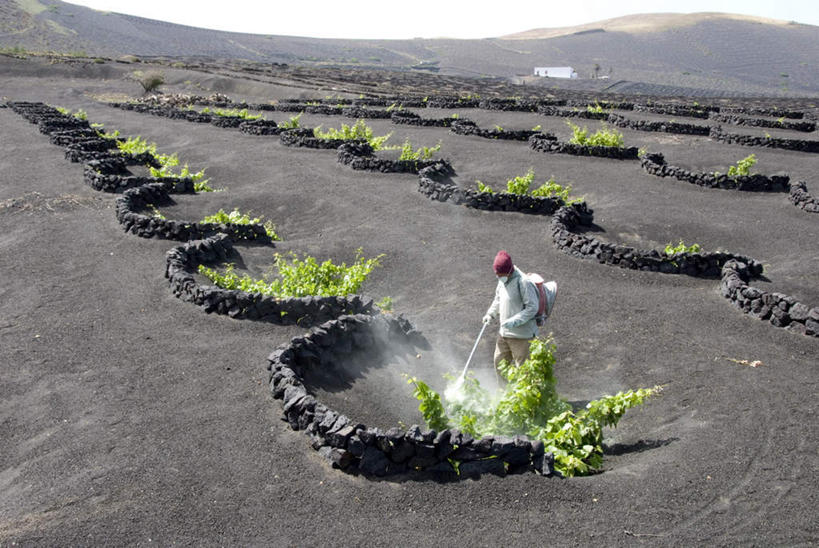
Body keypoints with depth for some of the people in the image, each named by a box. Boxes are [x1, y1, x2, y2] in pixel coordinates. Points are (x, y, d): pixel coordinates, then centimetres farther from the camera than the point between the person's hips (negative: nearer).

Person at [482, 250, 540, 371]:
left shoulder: (523, 282, -21)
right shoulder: (502, 280, 4)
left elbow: (532, 308, -21)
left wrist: (514, 321, -26)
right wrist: (491, 314, 5)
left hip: (521, 335, -8)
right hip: (503, 333, 8)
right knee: (499, 362, 20)